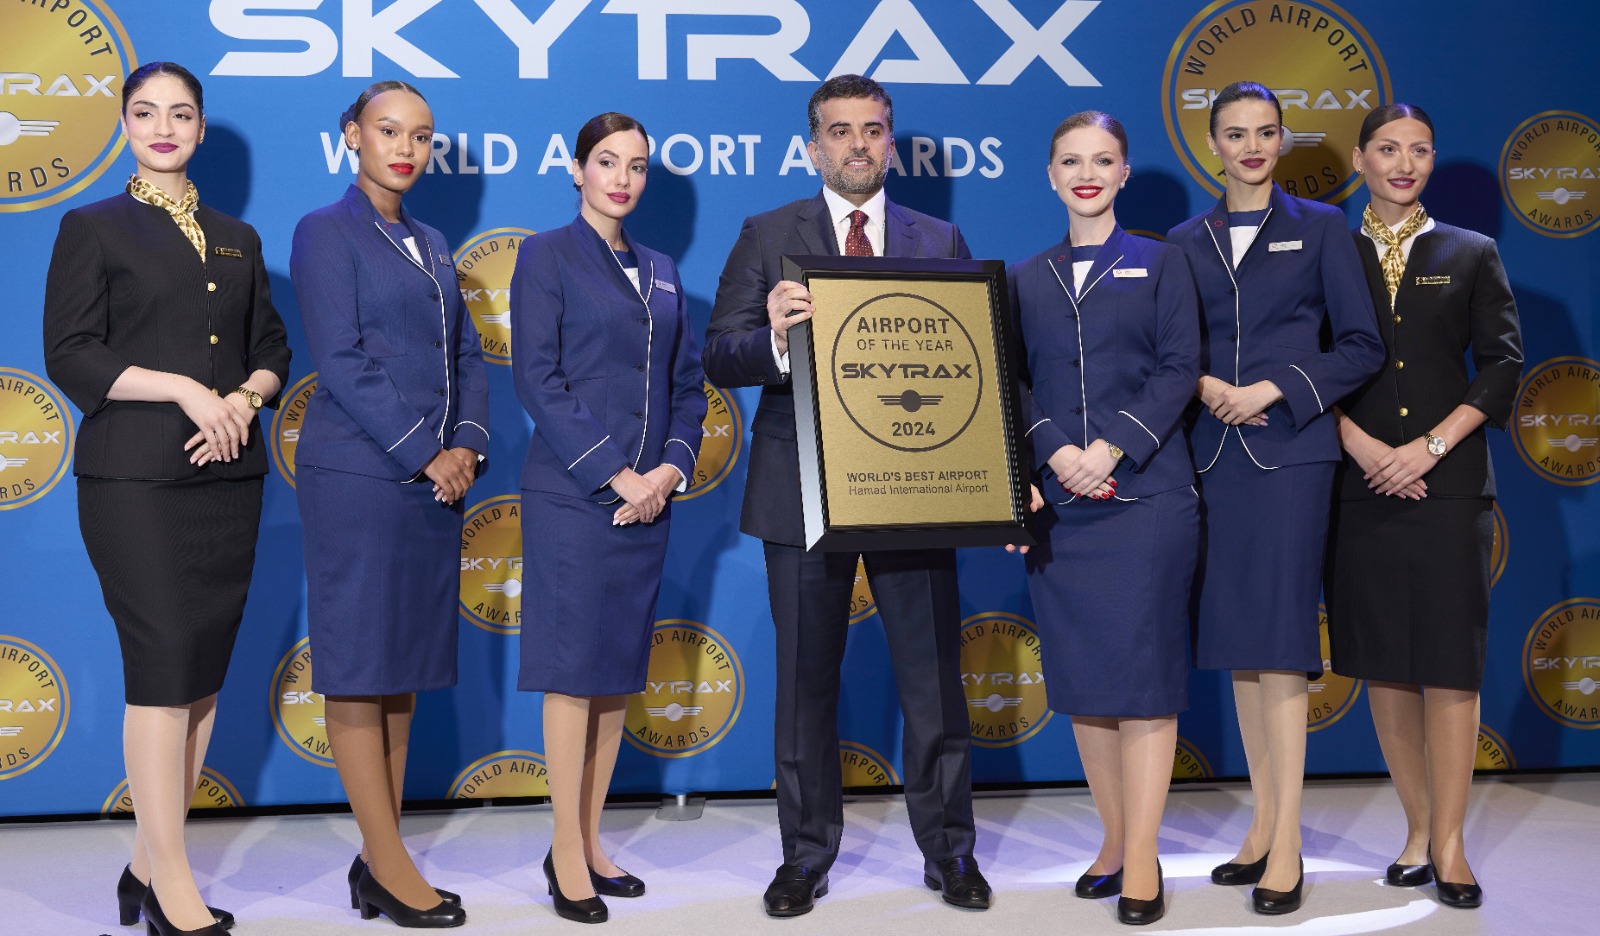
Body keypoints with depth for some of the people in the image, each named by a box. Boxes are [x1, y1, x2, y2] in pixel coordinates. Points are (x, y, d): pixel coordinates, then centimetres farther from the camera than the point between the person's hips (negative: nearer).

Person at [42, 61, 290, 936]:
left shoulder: (238, 238, 18)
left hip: (228, 475, 5)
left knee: (205, 673, 5)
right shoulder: (93, 229, 5)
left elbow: (272, 347, 17)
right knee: (162, 668, -8)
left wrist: (243, 400, -5)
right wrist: (186, 390, -14)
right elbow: (71, 353, -5)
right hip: (135, 479, -5)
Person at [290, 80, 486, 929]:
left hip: (435, 477, 7)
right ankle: (389, 867, 3)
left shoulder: (431, 245, 18)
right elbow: (343, 360, -11)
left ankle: (376, 858, 15)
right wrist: (425, 456, -13)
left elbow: (466, 355, 16)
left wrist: (468, 445, -1)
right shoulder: (326, 233, -2)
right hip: (358, 476, -7)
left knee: (405, 668, 8)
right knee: (359, 666, -2)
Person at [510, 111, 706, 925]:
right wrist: (614, 474, -13)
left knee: (620, 672, 9)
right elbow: (537, 378, -9)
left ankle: (591, 841, 19)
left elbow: (687, 383, 14)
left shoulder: (660, 272, 17)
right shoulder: (547, 255, 0)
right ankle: (567, 854, 6)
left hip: (649, 497, 6)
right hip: (573, 493, -6)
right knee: (574, 668, -3)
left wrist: (671, 468, -3)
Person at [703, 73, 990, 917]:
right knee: (805, 680, 9)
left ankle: (947, 848, 21)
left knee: (933, 675, 5)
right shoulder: (768, 237, 5)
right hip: (804, 489, -1)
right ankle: (807, 854, 23)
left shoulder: (940, 242, 10)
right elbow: (720, 358, -3)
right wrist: (774, 340, -25)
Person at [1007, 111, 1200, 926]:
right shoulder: (1026, 278, 14)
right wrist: (1055, 452, -11)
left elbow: (1179, 367, -2)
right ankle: (1114, 840, 19)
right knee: (1080, 674, 6)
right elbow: (1013, 382, 7)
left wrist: (1114, 447, -14)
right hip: (1058, 497, 3)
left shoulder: (1159, 263, 7)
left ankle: (1142, 863, 0)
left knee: (1142, 669, -5)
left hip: (1146, 492, -3)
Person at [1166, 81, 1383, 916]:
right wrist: (1204, 385, -8)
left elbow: (1363, 345, 0)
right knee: (1234, 636, 6)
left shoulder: (1319, 227, 4)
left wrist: (1275, 388, -11)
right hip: (1214, 454, 4)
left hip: (1289, 450, -4)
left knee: (1277, 634, -9)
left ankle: (1287, 847, -4)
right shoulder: (1187, 241, 12)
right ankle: (1262, 824, 17)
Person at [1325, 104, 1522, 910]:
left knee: (1448, 661, -3)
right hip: (1360, 482, 1)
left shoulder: (1471, 255, 9)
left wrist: (1429, 447, -9)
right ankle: (1419, 827, 17)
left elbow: (1502, 365, 2)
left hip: (1448, 481, -1)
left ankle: (1449, 843, 4)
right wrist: (1359, 443, -12)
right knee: (1381, 661, 5)